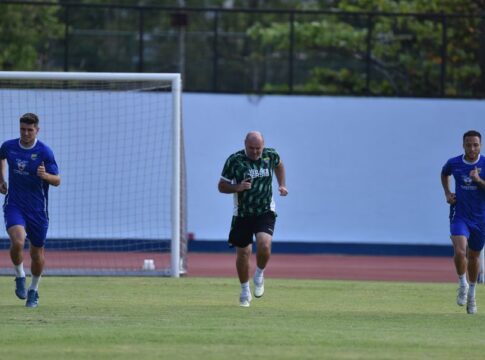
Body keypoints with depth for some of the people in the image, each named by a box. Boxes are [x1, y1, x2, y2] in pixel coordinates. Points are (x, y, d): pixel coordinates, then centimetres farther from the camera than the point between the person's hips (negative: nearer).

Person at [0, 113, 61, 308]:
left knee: (37, 253, 9)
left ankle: (33, 291, 32)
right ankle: (20, 277, 1)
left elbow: (57, 181, -10)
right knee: (17, 242, -25)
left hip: (37, 209, 0)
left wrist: (45, 175, -31)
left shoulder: (44, 151, -11)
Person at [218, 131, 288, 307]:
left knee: (264, 246, -23)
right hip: (242, 214, 0)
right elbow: (222, 186, -4)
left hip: (265, 212, 0)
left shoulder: (270, 155, -2)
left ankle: (259, 276, 7)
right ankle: (245, 291, 26)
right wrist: (238, 187, -22)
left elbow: (279, 165, 23)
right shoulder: (234, 160, -10)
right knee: (243, 253, 5)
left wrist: (282, 185, 11)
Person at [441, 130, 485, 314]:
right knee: (460, 251, -22)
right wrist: (447, 193, 6)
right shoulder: (454, 163, -3)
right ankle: (462, 284, 3)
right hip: (459, 215, -1)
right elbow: (444, 174, 20)